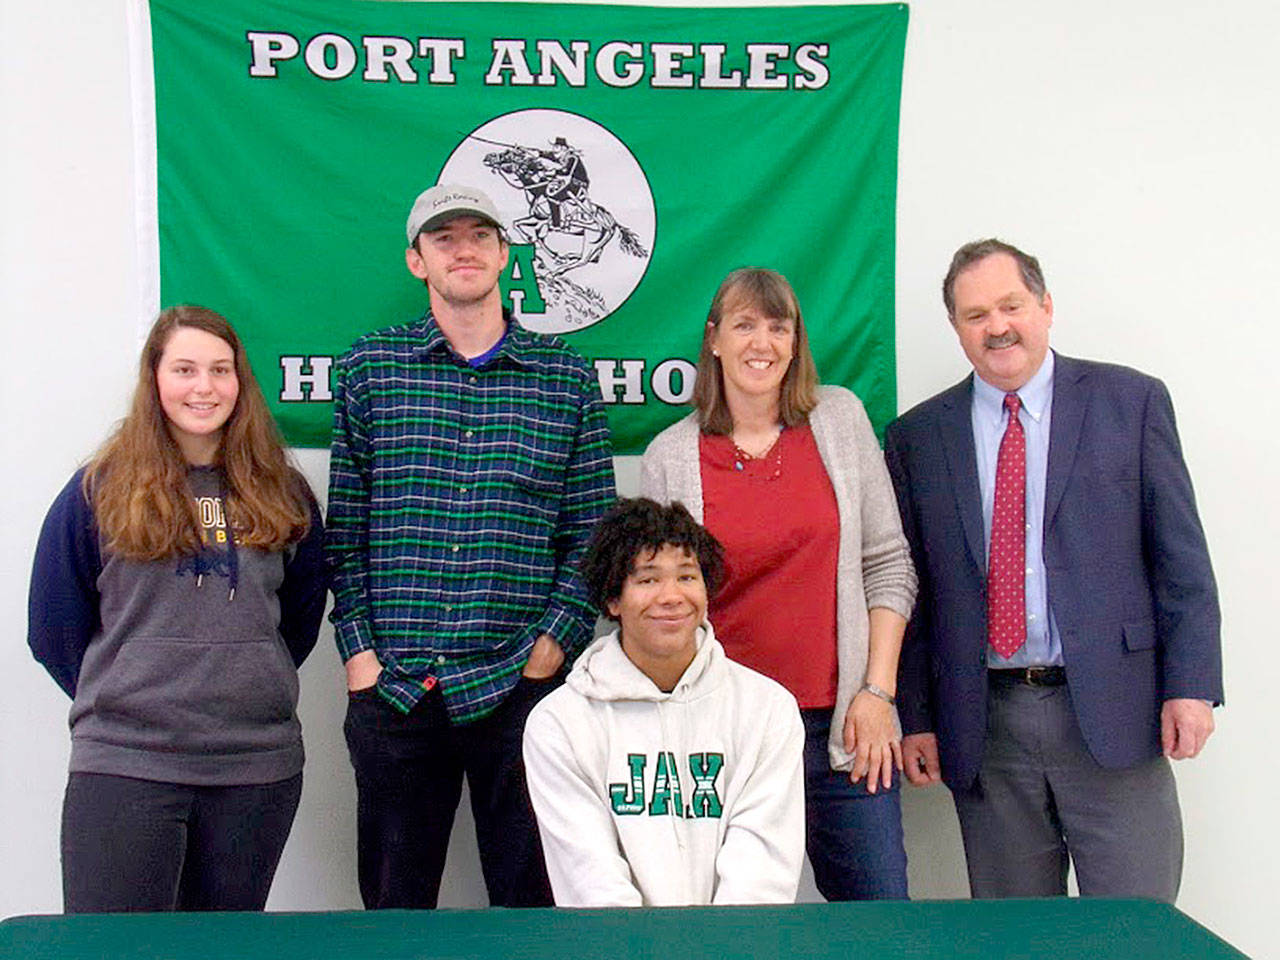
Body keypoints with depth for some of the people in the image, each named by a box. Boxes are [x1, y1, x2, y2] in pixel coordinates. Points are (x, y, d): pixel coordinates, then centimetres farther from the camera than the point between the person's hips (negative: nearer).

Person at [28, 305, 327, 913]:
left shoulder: (282, 494, 8)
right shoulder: (100, 492, 0)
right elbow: (54, 629, 4)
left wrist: (247, 691, 11)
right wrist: (125, 701, 4)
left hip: (258, 769, 3)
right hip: (123, 765, -2)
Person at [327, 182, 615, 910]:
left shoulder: (568, 377, 6)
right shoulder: (371, 367, 7)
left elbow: (592, 532, 4)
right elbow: (344, 527, 5)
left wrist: (553, 644, -6)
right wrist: (359, 652, -2)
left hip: (522, 687, 0)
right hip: (391, 687, 1)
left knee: (532, 898, 9)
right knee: (393, 905, 12)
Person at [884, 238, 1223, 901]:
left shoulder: (1131, 401, 4)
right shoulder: (916, 437, 7)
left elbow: (1181, 557, 2)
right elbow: (910, 586, 8)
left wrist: (1191, 686, -6)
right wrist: (916, 718, 4)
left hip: (1113, 715, -1)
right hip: (983, 726, 2)